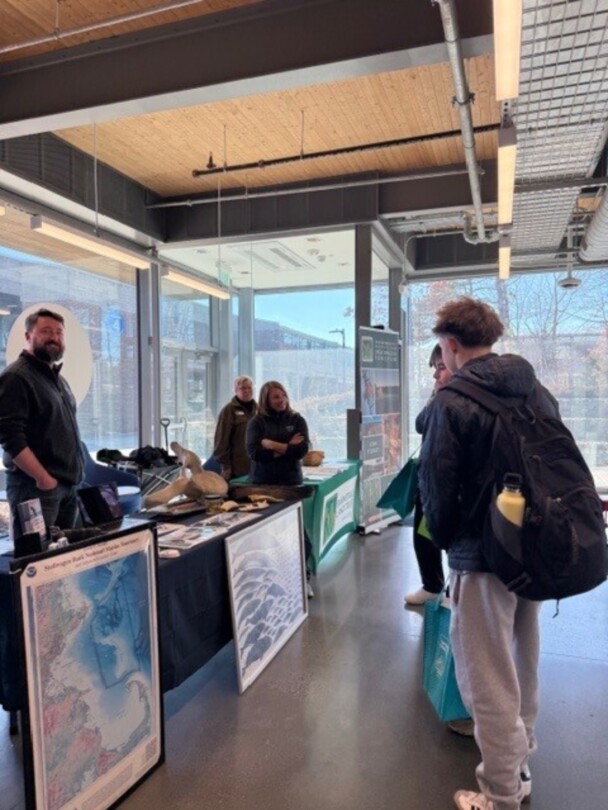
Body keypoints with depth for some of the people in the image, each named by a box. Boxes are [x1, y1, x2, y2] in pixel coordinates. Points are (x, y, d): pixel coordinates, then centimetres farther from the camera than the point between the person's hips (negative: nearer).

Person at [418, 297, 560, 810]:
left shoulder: (453, 401, -17)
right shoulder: (538, 391, 3)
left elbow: (437, 485, -13)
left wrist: (444, 537, 5)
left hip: (481, 556, -7)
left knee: (488, 681, 8)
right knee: (523, 668, 24)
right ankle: (519, 768, 44)